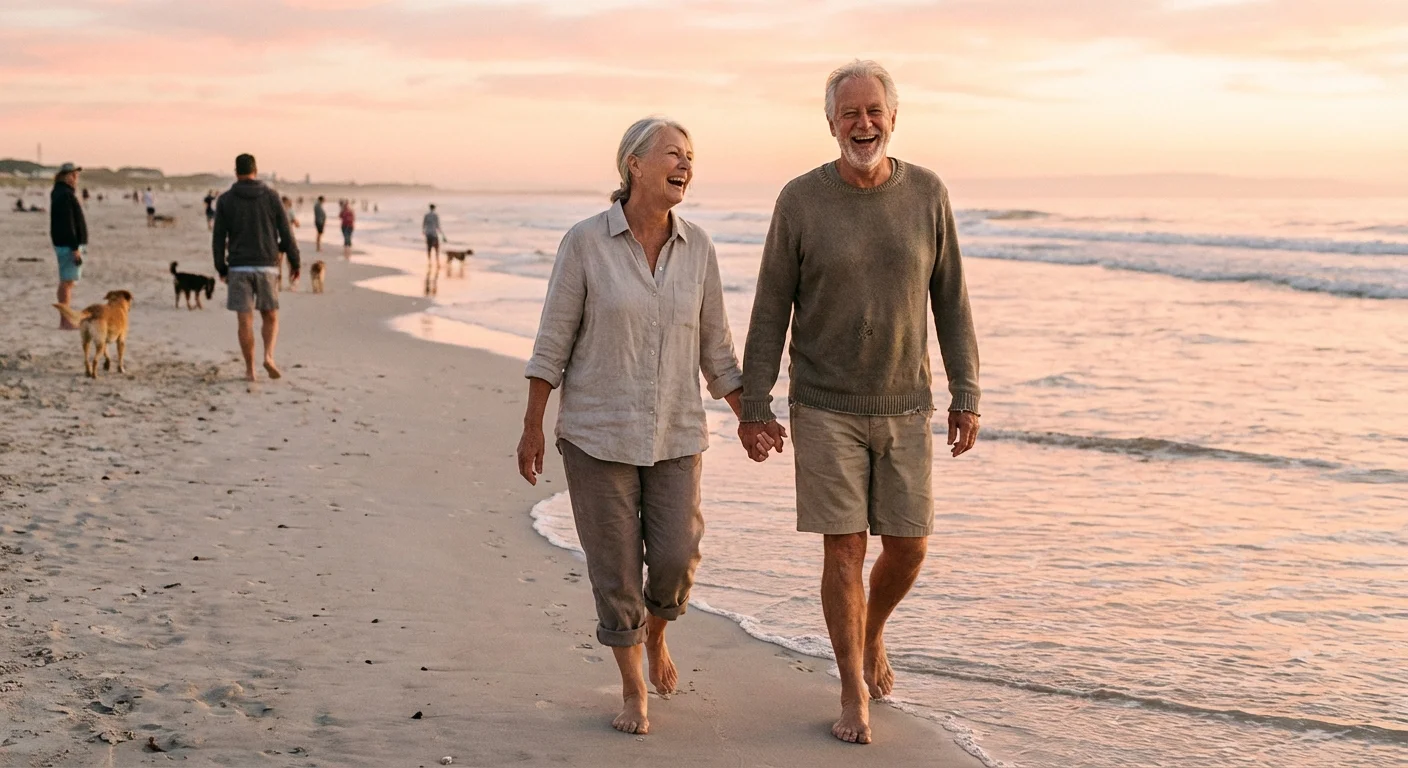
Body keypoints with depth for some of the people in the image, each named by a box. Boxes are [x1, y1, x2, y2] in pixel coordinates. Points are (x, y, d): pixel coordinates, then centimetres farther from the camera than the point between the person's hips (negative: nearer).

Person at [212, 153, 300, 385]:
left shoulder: (225, 200, 0)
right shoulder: (271, 196, 0)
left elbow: (219, 238, 0)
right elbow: (285, 232, 0)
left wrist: (221, 269, 10)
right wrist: (294, 261, 9)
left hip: (238, 268, 0)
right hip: (266, 266, 0)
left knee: (245, 321, 3)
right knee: (270, 317, 12)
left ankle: (250, 370, 4)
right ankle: (268, 356, -10)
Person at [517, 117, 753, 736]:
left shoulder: (696, 248, -1)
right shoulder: (585, 242, -10)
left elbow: (714, 344, 7)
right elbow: (553, 341, -6)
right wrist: (532, 429, -5)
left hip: (674, 432, 3)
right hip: (598, 430, -3)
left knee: (676, 557, -1)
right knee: (615, 564, 3)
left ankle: (655, 635, 33)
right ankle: (633, 691, 21)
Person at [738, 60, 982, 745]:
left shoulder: (927, 194, -4)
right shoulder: (800, 200, -10)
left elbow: (949, 300, 2)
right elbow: (771, 309, -5)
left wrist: (966, 396, -1)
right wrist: (753, 409, -8)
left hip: (904, 408, 2)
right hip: (825, 409, -2)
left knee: (908, 547, 5)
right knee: (844, 549, -2)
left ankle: (871, 633, 38)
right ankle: (854, 693, 14)